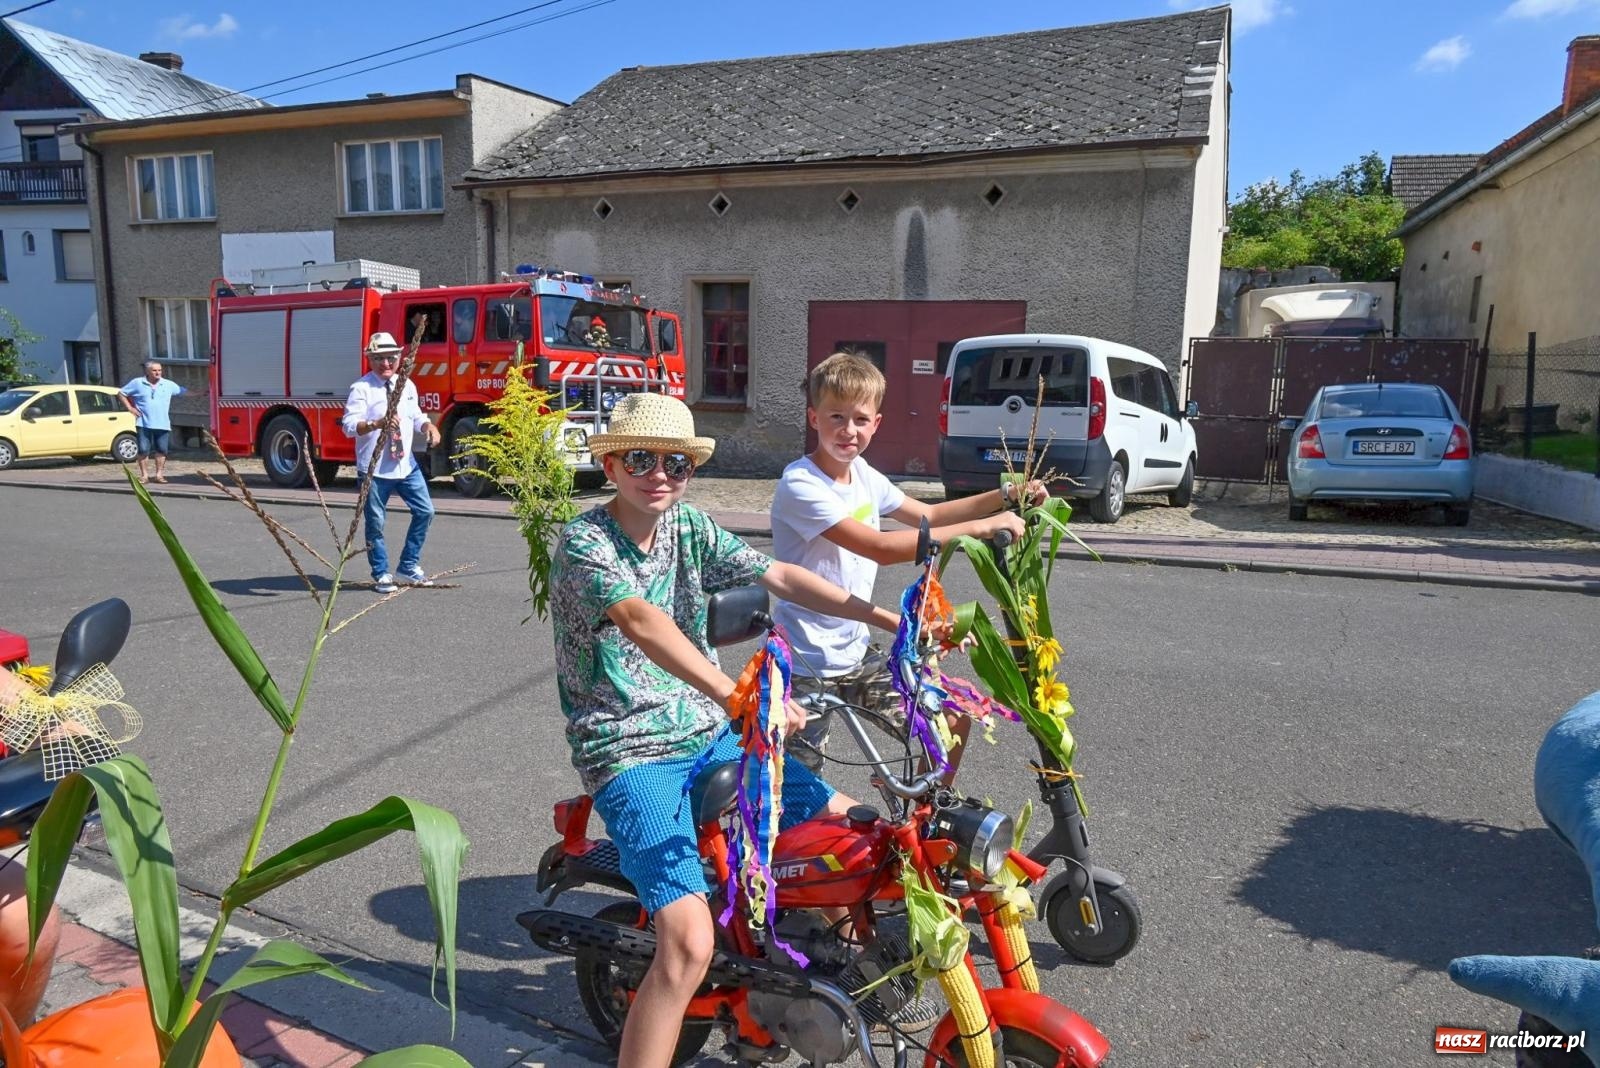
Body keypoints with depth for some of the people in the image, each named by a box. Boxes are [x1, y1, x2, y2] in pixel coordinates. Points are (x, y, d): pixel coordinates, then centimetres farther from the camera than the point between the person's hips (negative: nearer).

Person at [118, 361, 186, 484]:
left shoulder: (169, 384, 7)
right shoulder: (137, 383, 4)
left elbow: (184, 392, 11)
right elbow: (121, 393, 12)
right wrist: (130, 408, 1)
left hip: (163, 424, 2)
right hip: (144, 424, -1)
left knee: (161, 450, 3)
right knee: (143, 450, -4)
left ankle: (159, 474, 11)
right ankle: (144, 474, 5)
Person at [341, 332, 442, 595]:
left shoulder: (407, 386, 10)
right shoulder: (361, 388, -10)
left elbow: (416, 417, 18)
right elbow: (349, 425, -19)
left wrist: (428, 426, -5)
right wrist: (376, 424, -37)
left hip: (406, 464, 6)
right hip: (374, 468, -6)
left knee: (425, 511, 8)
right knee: (376, 522, 3)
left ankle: (409, 565, 25)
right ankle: (381, 574, 20)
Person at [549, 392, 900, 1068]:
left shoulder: (688, 526, 6)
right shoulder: (584, 543, -15)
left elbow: (780, 576, 2)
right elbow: (640, 619, -33)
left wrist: (889, 618, -8)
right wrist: (739, 696, -48)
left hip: (709, 734, 7)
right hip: (631, 753, -7)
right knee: (689, 943, -23)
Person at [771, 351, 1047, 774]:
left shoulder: (864, 475, 3)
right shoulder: (800, 485, -22)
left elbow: (927, 515, 16)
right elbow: (882, 548, -31)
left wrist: (1005, 497, 5)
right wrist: (981, 527, -28)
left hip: (855, 654, 8)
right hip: (805, 667, -7)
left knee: (952, 719, 8)